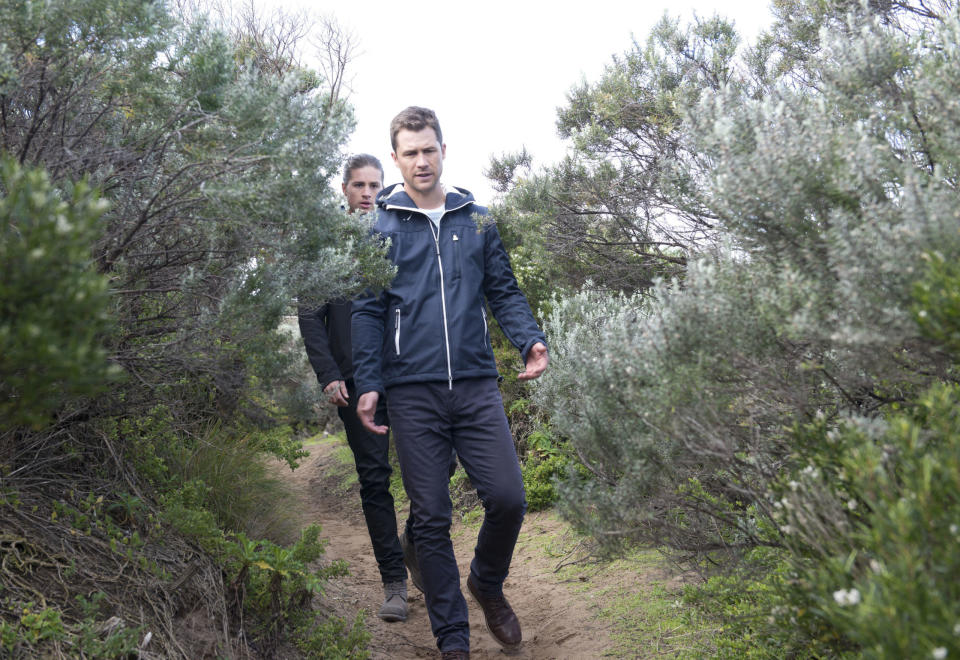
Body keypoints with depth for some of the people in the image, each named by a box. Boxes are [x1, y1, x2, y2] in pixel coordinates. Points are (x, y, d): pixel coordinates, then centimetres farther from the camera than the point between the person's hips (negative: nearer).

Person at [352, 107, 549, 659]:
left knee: (508, 498, -6)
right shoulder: (380, 226, 6)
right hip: (412, 391, -1)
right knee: (431, 519, 3)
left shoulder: (477, 219, 12)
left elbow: (504, 289, 12)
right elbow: (368, 310, 4)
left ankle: (487, 583, 26)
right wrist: (367, 383, -5)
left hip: (477, 385, 2)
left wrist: (530, 339, -6)